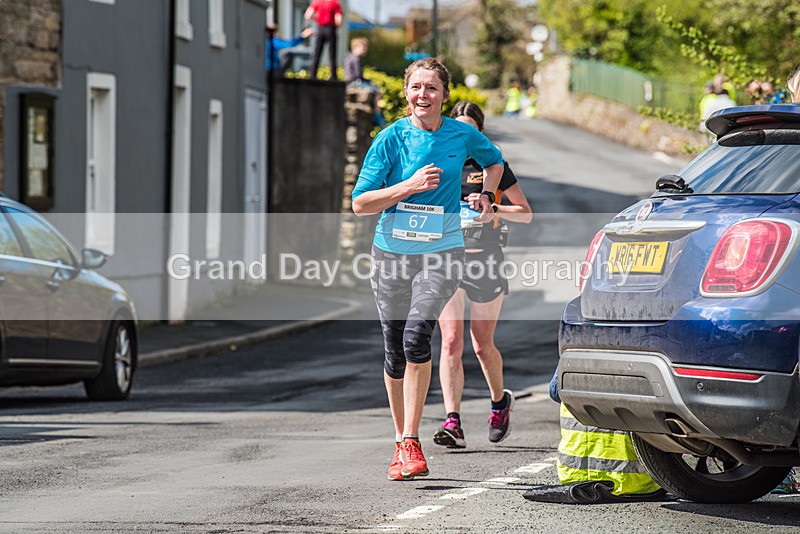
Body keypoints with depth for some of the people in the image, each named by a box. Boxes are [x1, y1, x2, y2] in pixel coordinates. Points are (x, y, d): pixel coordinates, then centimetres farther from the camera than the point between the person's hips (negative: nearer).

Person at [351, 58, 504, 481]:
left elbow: (494, 161, 27)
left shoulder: (462, 135, 3)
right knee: (395, 352, 7)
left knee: (416, 336, -23)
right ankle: (400, 441, 24)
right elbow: (360, 203, -5)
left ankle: (411, 442, -18)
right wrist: (410, 185, -15)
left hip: (442, 253, -1)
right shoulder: (391, 138, -2)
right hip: (391, 253, 1)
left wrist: (486, 197, 11)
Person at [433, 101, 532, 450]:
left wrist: (491, 208, -13)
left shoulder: (493, 165, 3)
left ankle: (500, 401, 35)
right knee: (451, 342, -12)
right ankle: (452, 422, -17)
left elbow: (526, 213, 3)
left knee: (482, 346, 7)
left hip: (485, 262, -1)